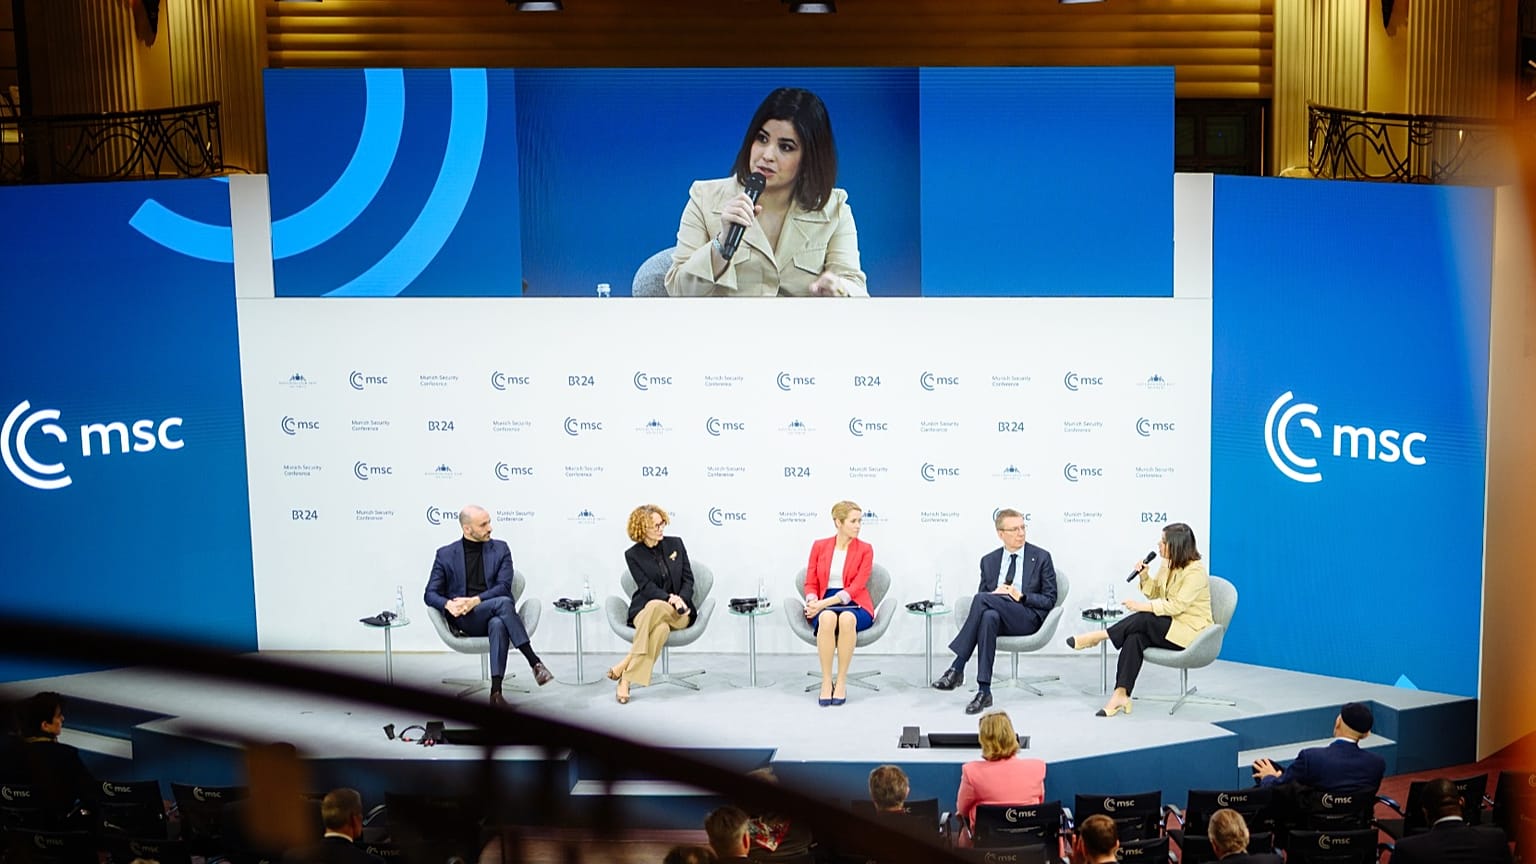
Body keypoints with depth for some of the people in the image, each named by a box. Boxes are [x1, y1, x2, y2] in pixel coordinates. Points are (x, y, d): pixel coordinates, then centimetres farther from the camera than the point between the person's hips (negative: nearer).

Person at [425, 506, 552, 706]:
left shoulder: (500, 549, 10)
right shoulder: (445, 555, 8)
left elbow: (504, 587, -1)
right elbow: (430, 594, 4)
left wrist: (475, 601, -18)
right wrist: (448, 604, -19)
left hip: (494, 616, 1)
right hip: (464, 621, -1)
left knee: (498, 625, -38)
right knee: (503, 603, -33)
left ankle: (496, 692, -44)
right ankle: (534, 662, -36)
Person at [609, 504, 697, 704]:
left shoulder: (676, 544, 8)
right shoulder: (633, 554, 1)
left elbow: (688, 579, 6)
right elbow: (646, 586, -9)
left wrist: (681, 600, -14)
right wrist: (670, 599, -26)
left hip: (679, 614, 1)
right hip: (644, 610, -1)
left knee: (655, 607, -37)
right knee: (661, 627, -38)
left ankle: (626, 664, -32)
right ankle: (626, 681, -38)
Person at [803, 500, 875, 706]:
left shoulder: (865, 550, 2)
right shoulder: (819, 546, 9)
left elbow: (856, 587, -7)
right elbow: (811, 583, 8)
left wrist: (824, 603, -18)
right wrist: (813, 602, -15)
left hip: (855, 606, -1)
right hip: (824, 607, 1)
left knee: (847, 618, -39)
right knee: (827, 618, -38)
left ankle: (841, 681, -28)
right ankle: (826, 681, -30)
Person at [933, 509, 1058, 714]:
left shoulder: (1041, 557, 8)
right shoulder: (989, 561, 18)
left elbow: (1049, 600, 5)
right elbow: (983, 594, 17)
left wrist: (1022, 597, -12)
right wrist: (994, 594, -7)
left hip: (1027, 617, -3)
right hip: (997, 615, 3)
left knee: (982, 599, -31)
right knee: (988, 617, -39)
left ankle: (957, 669, -32)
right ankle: (984, 691, -42)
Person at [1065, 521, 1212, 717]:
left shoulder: (1196, 570, -16)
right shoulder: (1167, 564, 10)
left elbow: (1178, 605, -22)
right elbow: (1155, 593, 16)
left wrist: (1144, 606, -25)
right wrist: (1144, 577, -3)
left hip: (1189, 631, -7)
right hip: (1169, 626, 7)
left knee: (1143, 619, -30)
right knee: (1134, 638, -24)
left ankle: (1100, 636, -14)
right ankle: (1121, 694, -33)